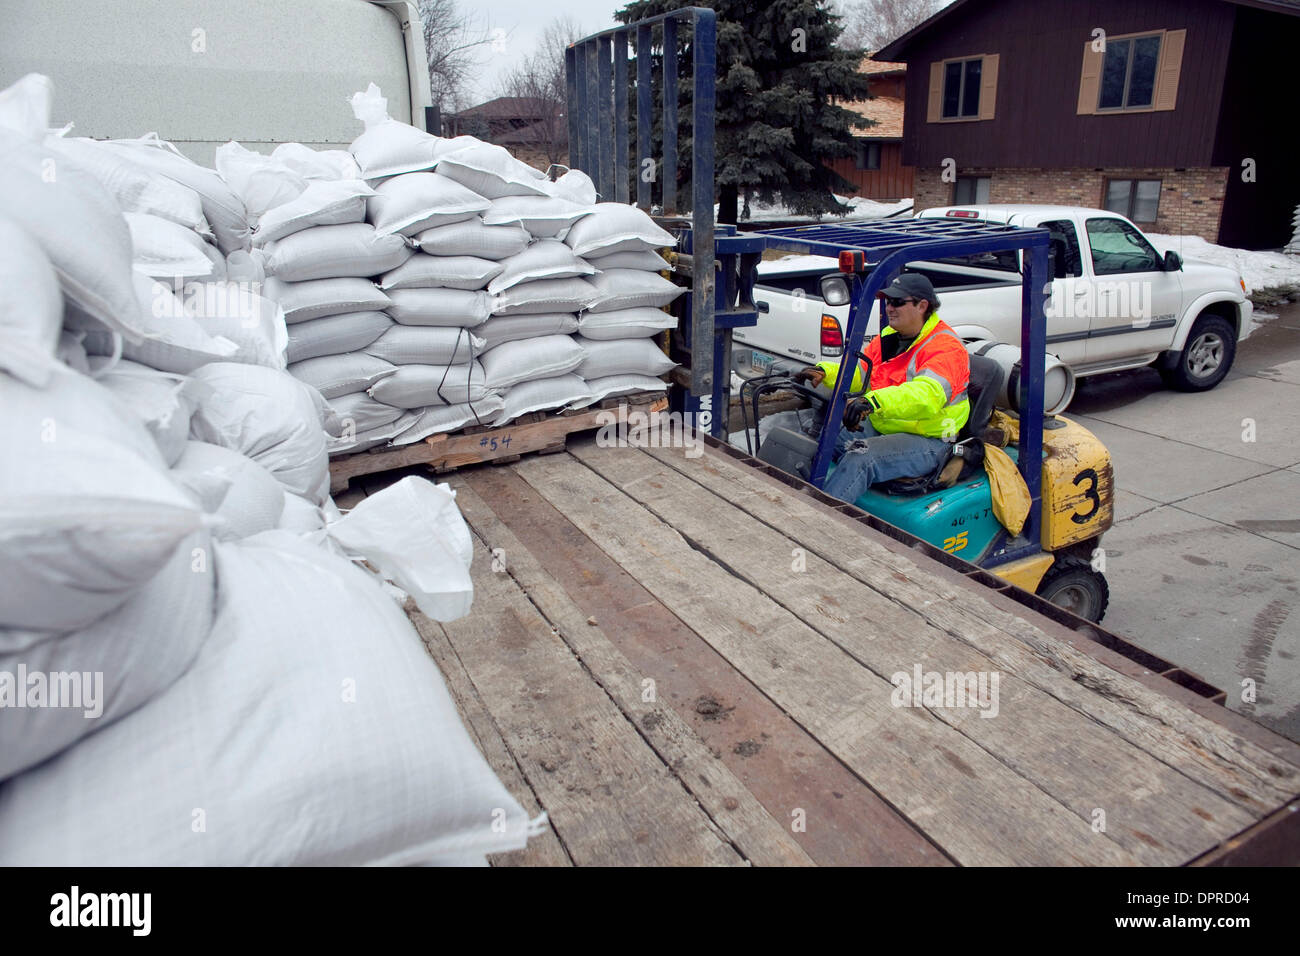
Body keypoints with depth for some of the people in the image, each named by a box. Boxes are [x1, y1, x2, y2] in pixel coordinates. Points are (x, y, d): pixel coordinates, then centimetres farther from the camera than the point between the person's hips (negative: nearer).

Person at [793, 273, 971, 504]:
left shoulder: (946, 347, -15)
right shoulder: (888, 338, 12)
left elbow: (927, 394, -34)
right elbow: (859, 374, 18)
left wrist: (874, 401, -49)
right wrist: (824, 372, -3)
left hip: (926, 441, -8)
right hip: (879, 426, 8)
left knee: (860, 459, -33)